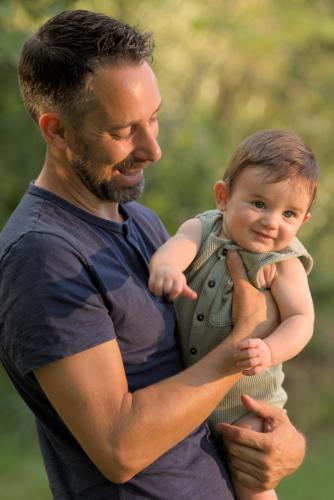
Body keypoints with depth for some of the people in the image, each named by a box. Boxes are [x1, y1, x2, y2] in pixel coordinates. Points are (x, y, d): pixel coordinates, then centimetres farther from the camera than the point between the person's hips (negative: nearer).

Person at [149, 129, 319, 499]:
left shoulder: (283, 264, -16)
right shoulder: (203, 229, -9)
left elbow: (301, 321, -23)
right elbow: (178, 246, -29)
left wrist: (269, 351, -44)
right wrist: (166, 266, -55)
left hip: (244, 400, -3)